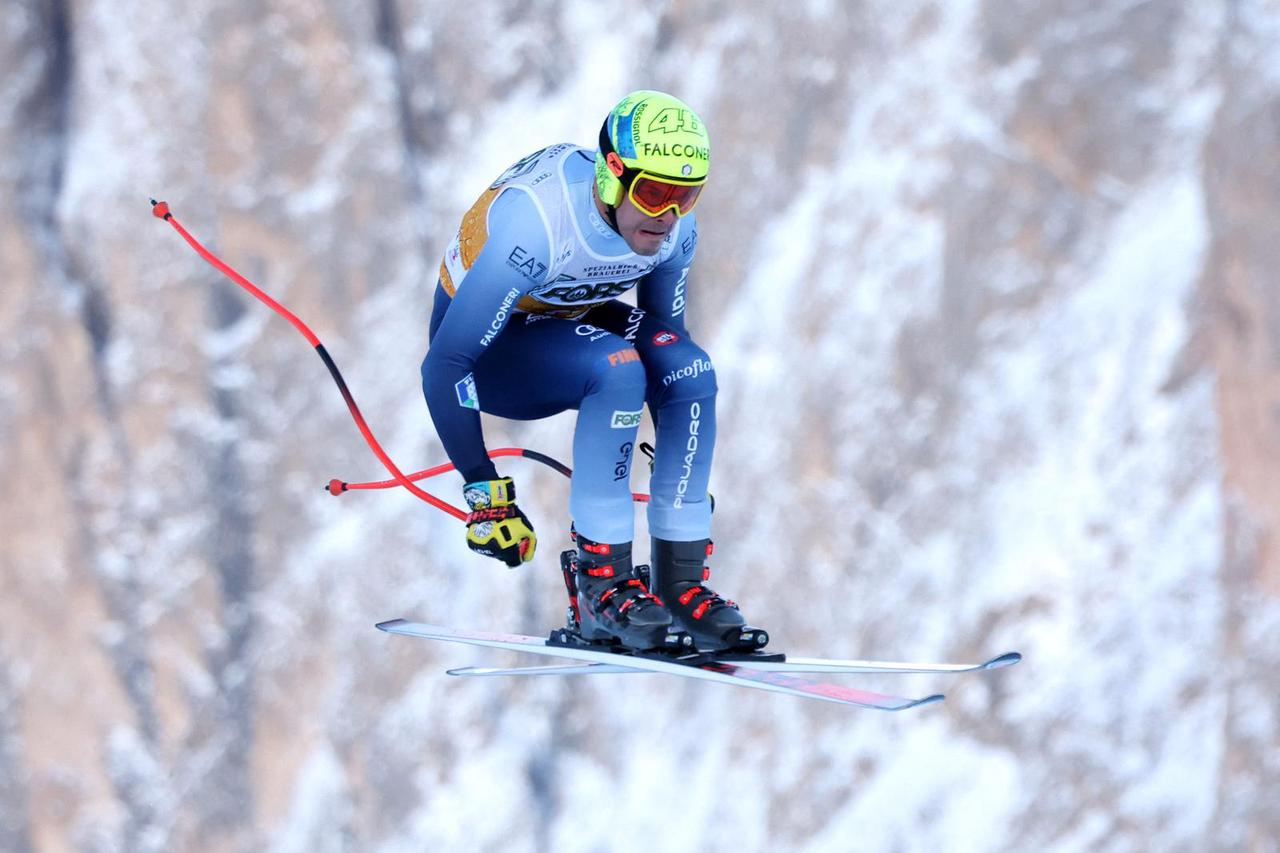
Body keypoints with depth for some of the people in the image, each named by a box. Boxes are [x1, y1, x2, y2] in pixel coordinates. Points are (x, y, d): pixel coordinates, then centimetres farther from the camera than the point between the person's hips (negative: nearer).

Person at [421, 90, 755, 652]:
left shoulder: (673, 227, -16)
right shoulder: (534, 222, -36)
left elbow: (665, 330, 3)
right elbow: (443, 367, -33)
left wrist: (684, 473, 6)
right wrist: (483, 490, -32)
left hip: (568, 323, 6)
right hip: (488, 350, -6)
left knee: (690, 369, -22)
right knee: (616, 367, -33)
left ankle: (680, 583, -13)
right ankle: (601, 585, -26)